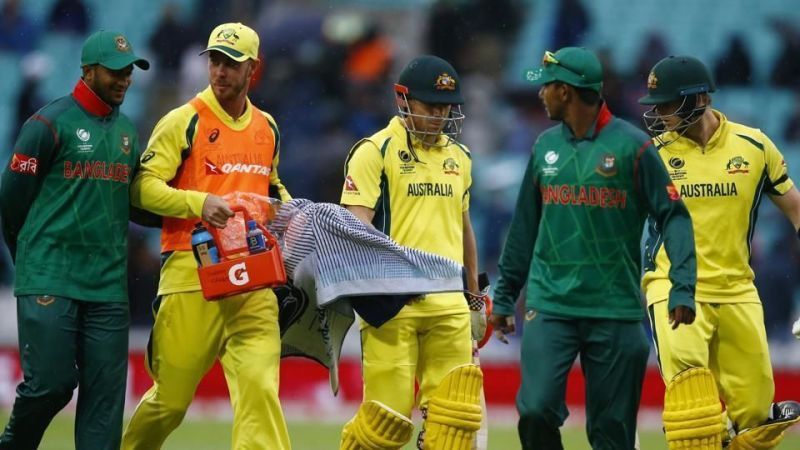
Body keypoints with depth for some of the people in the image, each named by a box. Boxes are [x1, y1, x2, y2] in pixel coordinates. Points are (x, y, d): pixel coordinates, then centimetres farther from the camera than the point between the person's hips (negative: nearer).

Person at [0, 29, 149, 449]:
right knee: (50, 383, -8)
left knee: (106, 391, 0)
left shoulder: (128, 131, 16)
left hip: (108, 286, 6)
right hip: (49, 284, -5)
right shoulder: (50, 123, -4)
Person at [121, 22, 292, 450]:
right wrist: (198, 202, -20)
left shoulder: (267, 128, 16)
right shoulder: (184, 122, -1)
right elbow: (143, 187, -7)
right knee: (172, 396, 3)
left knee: (259, 386, -11)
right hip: (193, 271, -4)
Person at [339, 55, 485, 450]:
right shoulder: (375, 151, -2)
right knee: (388, 413, -6)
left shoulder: (458, 158, 17)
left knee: (455, 416, -2)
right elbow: (356, 223, -10)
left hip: (448, 303, 6)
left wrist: (475, 297, 29)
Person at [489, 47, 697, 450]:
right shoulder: (546, 145, 10)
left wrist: (682, 288, -17)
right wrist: (504, 295, 17)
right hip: (549, 306, 3)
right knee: (535, 411, -14)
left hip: (615, 310, -3)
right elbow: (525, 225, 16)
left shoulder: (632, 145, -5)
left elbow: (672, 216, -6)